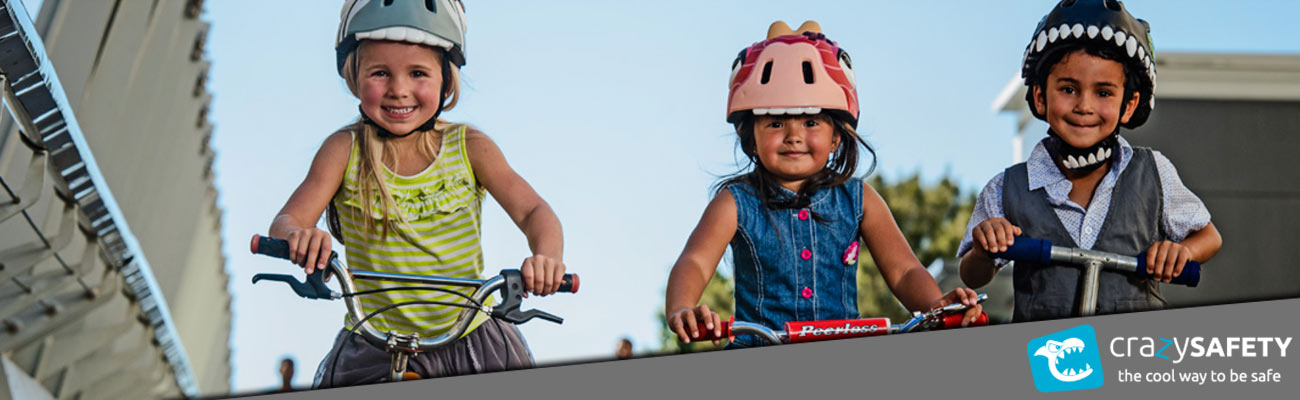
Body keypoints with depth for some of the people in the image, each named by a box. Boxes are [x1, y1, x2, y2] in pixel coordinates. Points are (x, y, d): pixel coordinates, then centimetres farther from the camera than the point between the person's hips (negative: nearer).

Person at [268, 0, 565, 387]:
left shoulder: (469, 147, -6)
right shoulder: (345, 150, -6)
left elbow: (534, 212, -11)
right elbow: (285, 221, -12)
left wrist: (546, 256, -35)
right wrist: (298, 236, -38)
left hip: (470, 339, 0)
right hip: (373, 347, 0)